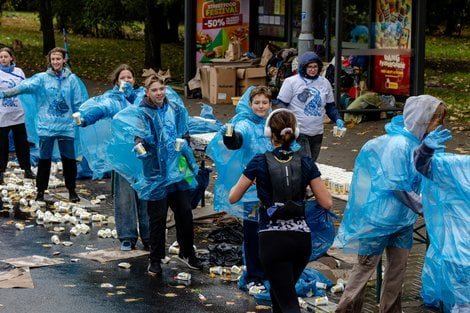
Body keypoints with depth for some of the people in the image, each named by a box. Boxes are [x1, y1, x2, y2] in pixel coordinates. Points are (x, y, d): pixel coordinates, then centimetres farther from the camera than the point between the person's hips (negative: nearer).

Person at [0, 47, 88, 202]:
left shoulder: (72, 79, 1)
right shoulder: (42, 78, -2)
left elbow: (78, 102, 5)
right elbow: (25, 86, -16)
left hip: (66, 126, 0)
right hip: (46, 126, 0)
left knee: (69, 159, 6)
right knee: (44, 159, 5)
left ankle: (72, 190, 20)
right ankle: (40, 190, 16)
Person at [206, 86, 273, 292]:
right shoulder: (245, 125, -12)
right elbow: (236, 141, -34)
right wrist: (229, 136, -56)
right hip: (252, 188, -5)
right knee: (252, 233, 2)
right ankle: (254, 277, 13)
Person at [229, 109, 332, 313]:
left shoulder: (260, 162, -6)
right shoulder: (305, 163, 0)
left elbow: (233, 198, 2)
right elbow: (326, 203, 0)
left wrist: (251, 181, 20)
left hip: (272, 239, -4)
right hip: (301, 238, 4)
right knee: (280, 291, 26)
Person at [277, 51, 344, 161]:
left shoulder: (325, 83, 9)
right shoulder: (291, 82, -5)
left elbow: (330, 106, 17)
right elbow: (281, 106, -4)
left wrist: (337, 119, -1)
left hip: (317, 134, 6)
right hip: (298, 132, -5)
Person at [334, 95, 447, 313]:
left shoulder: (418, 142, 1)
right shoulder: (398, 144, -23)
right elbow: (397, 186, -23)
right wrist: (424, 207, -16)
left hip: (403, 217, 8)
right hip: (381, 216, -8)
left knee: (399, 265, 14)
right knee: (366, 265, 5)